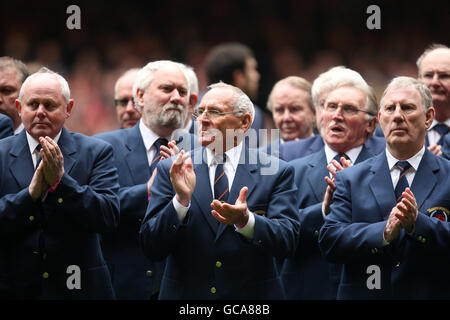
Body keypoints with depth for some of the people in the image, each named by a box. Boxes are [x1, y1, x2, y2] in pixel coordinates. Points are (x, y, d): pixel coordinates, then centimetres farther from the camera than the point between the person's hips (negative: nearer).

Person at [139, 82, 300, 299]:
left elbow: (287, 241, -14)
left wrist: (246, 221, -32)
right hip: (186, 293, 1)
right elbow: (151, 248, -8)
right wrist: (181, 200, -23)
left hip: (251, 296, 0)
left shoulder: (277, 173, -4)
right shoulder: (170, 170, -2)